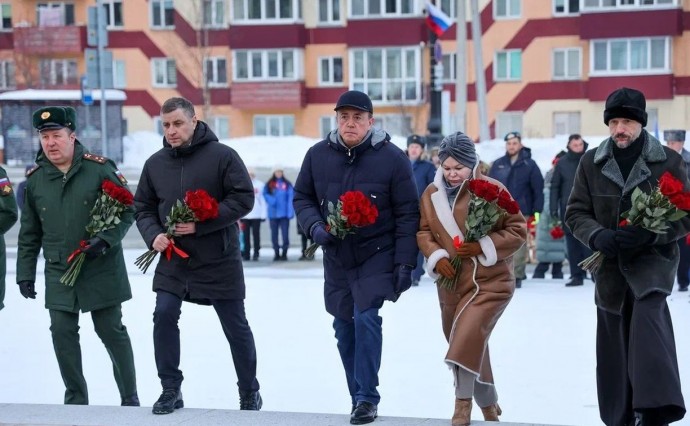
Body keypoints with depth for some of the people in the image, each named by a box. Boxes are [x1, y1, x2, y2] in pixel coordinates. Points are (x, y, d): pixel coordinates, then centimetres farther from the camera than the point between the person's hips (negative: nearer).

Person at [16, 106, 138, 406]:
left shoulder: (99, 169, -7)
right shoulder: (34, 179, 5)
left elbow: (127, 212, -3)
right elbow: (29, 233, 12)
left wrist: (105, 240, -18)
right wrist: (25, 273, 9)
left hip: (102, 269, -3)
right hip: (58, 272, 3)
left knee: (111, 331, 3)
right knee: (62, 332, 1)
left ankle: (129, 397, 16)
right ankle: (76, 399, 15)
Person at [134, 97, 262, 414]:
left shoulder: (221, 156, -10)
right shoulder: (155, 164, 4)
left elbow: (243, 199, -15)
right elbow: (143, 208, 10)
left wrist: (201, 224, -22)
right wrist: (153, 235, -11)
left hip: (220, 260, -3)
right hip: (173, 259, 4)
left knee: (236, 326, 6)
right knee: (164, 316, -8)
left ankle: (249, 392, 23)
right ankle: (171, 389, 6)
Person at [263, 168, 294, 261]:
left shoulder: (287, 184, 3)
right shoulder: (269, 185, 7)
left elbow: (291, 198, -1)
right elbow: (265, 194, 0)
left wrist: (290, 212, -10)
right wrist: (272, 201, -19)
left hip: (284, 213, -2)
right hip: (273, 213, 2)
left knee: (285, 234, -5)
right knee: (274, 234, 5)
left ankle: (284, 253, 2)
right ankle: (276, 254, 13)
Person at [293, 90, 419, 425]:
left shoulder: (392, 158, -11)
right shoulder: (318, 155, -2)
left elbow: (408, 214, -9)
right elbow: (302, 197, 8)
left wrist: (405, 263, -12)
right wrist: (315, 227, -12)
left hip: (377, 256, -4)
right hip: (336, 258, 4)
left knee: (366, 318, -19)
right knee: (344, 328, 10)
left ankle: (367, 398, -10)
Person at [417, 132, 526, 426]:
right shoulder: (431, 194, 4)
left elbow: (518, 230, -7)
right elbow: (423, 232, 12)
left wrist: (483, 246, -19)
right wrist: (437, 256, -7)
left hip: (489, 281, -5)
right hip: (451, 281, 5)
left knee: (468, 337, -19)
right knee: (471, 343, 14)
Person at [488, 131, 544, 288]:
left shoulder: (529, 165, 1)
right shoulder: (498, 165, 8)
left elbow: (538, 189, 0)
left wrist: (537, 211, -6)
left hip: (521, 212, -2)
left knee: (518, 245, -2)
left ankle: (516, 276, 3)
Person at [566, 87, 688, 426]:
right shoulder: (591, 162, 4)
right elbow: (575, 212, 5)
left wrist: (651, 234, -21)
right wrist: (597, 236, -17)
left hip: (653, 258, -4)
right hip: (610, 263, 4)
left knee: (648, 309, -33)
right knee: (613, 346, 8)